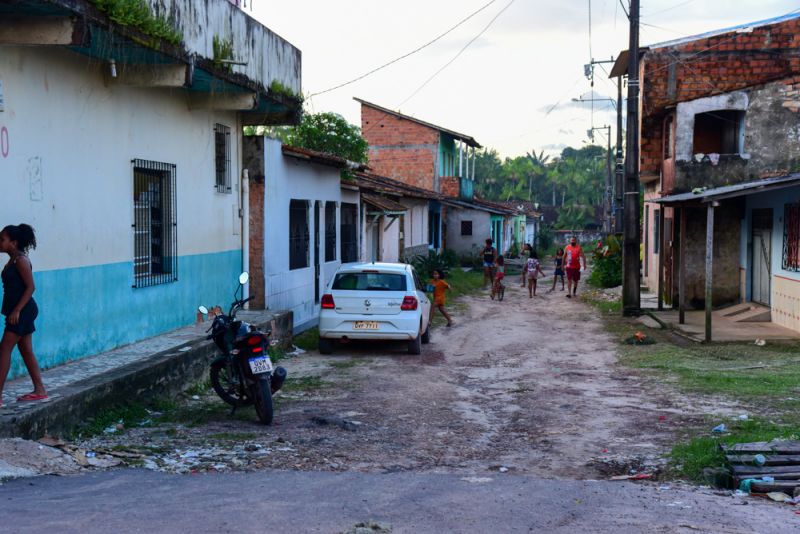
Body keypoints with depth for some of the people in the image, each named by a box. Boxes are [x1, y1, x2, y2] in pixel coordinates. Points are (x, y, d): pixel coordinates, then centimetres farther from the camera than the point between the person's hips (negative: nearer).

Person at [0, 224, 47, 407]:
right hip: (20, 311, 10)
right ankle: (39, 390, 17)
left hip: (23, 311, -10)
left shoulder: (21, 260, -14)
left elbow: (30, 287, -19)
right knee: (26, 350, 12)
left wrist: (17, 310, -22)